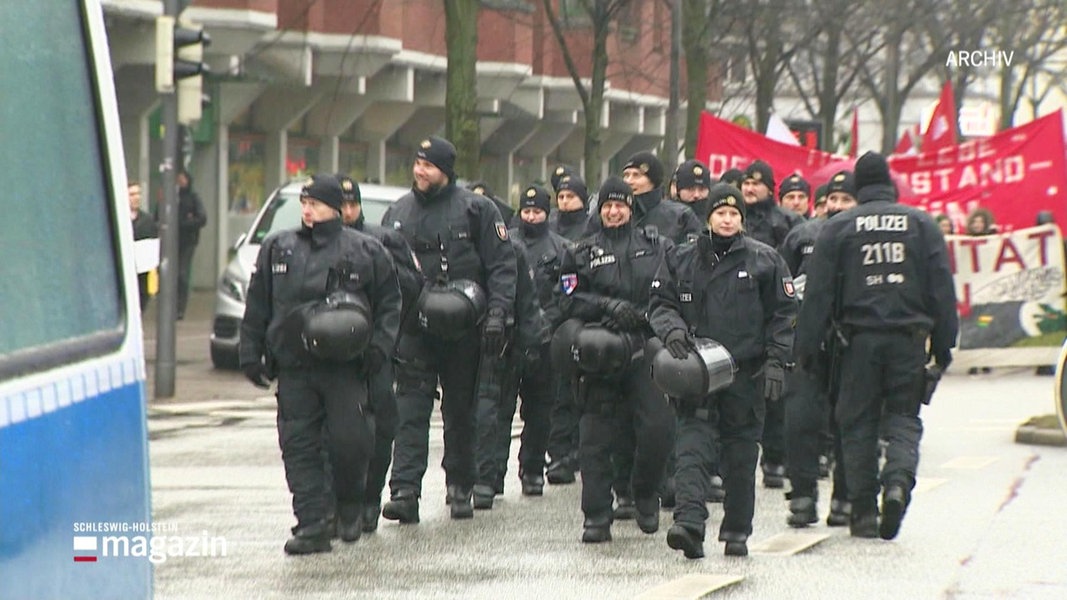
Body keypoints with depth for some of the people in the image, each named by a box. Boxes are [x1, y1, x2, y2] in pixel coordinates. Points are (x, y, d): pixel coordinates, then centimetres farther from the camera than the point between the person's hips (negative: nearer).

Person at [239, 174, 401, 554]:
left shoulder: (365, 252, 6)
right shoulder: (277, 249, 13)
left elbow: (389, 304, 10)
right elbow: (257, 306, 16)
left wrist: (378, 348, -2)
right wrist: (251, 354, 11)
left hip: (345, 367, -2)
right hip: (293, 369, 2)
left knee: (350, 440, -8)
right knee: (299, 446, -3)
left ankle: (351, 507, 19)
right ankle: (311, 526, 0)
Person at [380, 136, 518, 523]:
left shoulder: (476, 210, 2)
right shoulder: (397, 215, 12)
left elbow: (502, 266, 0)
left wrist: (497, 313, -11)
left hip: (462, 331, -2)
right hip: (412, 330, 2)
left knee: (460, 411, 8)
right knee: (410, 409, -9)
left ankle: (460, 489, 19)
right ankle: (404, 491, -15)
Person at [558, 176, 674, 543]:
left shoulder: (657, 247, 14)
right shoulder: (582, 254, 13)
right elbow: (570, 301, 3)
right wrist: (608, 306, -12)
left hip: (646, 351, 0)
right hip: (599, 353, 0)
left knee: (658, 426, -13)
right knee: (596, 437, -3)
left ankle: (643, 493, 13)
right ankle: (596, 517, 2)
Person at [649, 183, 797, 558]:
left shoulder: (764, 261, 6)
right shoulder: (680, 260, 10)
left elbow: (783, 315, 5)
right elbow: (660, 303, 13)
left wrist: (775, 362, -3)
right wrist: (672, 329, -8)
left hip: (747, 373, 0)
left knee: (741, 453, 5)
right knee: (693, 444, -14)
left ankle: (737, 531, 15)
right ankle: (689, 522, -25)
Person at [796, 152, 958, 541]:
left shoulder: (838, 229, 1)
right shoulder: (922, 224, 5)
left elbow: (819, 293, 0)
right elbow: (942, 289, 5)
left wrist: (807, 347, 4)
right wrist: (944, 344, 10)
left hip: (860, 337, -1)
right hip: (910, 336, 1)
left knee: (858, 423, 7)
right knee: (903, 418, 8)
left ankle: (863, 511, 4)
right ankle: (898, 480, -20)